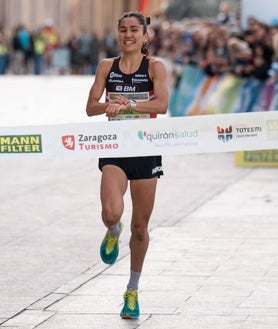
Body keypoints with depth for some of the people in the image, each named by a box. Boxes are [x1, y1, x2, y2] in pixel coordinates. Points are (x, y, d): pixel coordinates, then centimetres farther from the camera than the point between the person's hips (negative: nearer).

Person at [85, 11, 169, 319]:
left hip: (146, 151, -1)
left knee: (140, 225, 7)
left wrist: (126, 105, -29)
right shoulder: (106, 66, 5)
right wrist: (109, 106, -21)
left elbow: (162, 104, -17)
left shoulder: (155, 66, -3)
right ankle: (113, 233, 17)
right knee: (111, 213, -23)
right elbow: (91, 107, 0)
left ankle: (132, 291, 24)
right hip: (114, 149, 1)